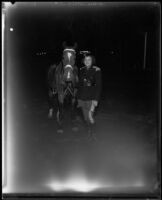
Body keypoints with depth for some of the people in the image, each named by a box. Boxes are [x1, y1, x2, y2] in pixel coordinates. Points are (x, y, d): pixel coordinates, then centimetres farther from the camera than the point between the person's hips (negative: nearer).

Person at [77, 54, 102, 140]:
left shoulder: (96, 70, -8)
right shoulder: (81, 70, 6)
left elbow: (98, 86, -8)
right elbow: (79, 85, 12)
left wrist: (96, 99, -14)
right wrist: (78, 98, 12)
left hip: (91, 98, -5)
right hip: (82, 98, 5)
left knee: (90, 116, -12)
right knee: (86, 117, 11)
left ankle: (92, 132, 12)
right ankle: (89, 132, 29)